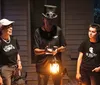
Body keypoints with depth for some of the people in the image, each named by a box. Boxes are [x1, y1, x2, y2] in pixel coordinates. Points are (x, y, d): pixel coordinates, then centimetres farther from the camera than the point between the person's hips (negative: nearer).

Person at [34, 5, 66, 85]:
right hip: (43, 65, -2)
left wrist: (57, 50, -17)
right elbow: (36, 51, -9)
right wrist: (44, 51, -28)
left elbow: (64, 47, 3)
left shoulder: (58, 30, -4)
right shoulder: (38, 31, -9)